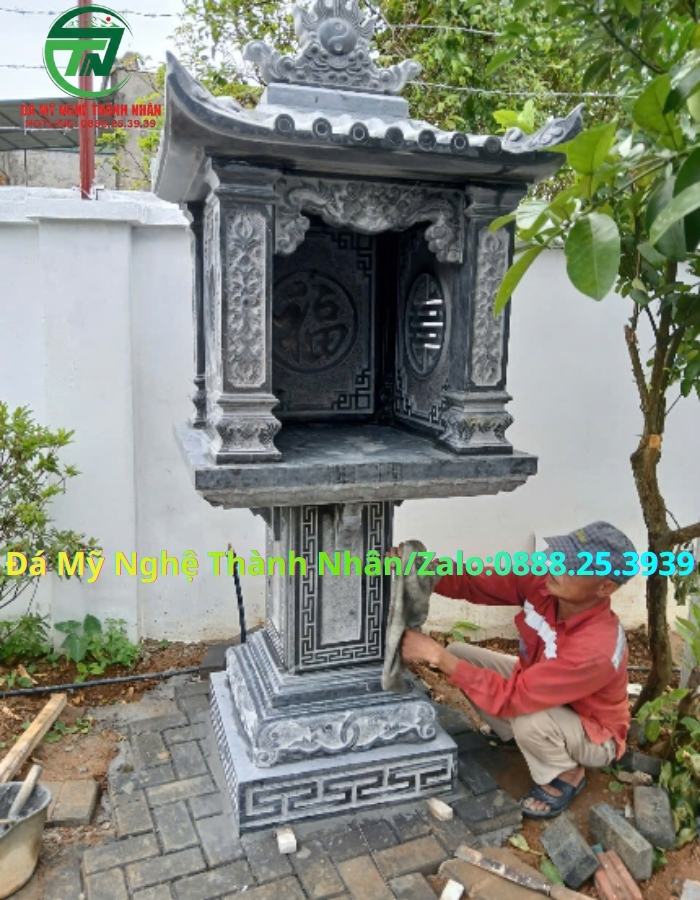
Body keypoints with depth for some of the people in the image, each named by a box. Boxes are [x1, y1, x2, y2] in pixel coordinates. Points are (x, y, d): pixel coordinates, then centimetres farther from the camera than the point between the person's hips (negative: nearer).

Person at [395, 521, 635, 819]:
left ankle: (565, 777, -2)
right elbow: (475, 583, -22)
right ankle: (512, 734, 15)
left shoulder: (596, 648, -41)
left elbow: (509, 696, -41)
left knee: (528, 720, -38)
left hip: (594, 735, -6)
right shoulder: (543, 584, -23)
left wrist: (436, 655, -40)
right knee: (460, 653, -9)